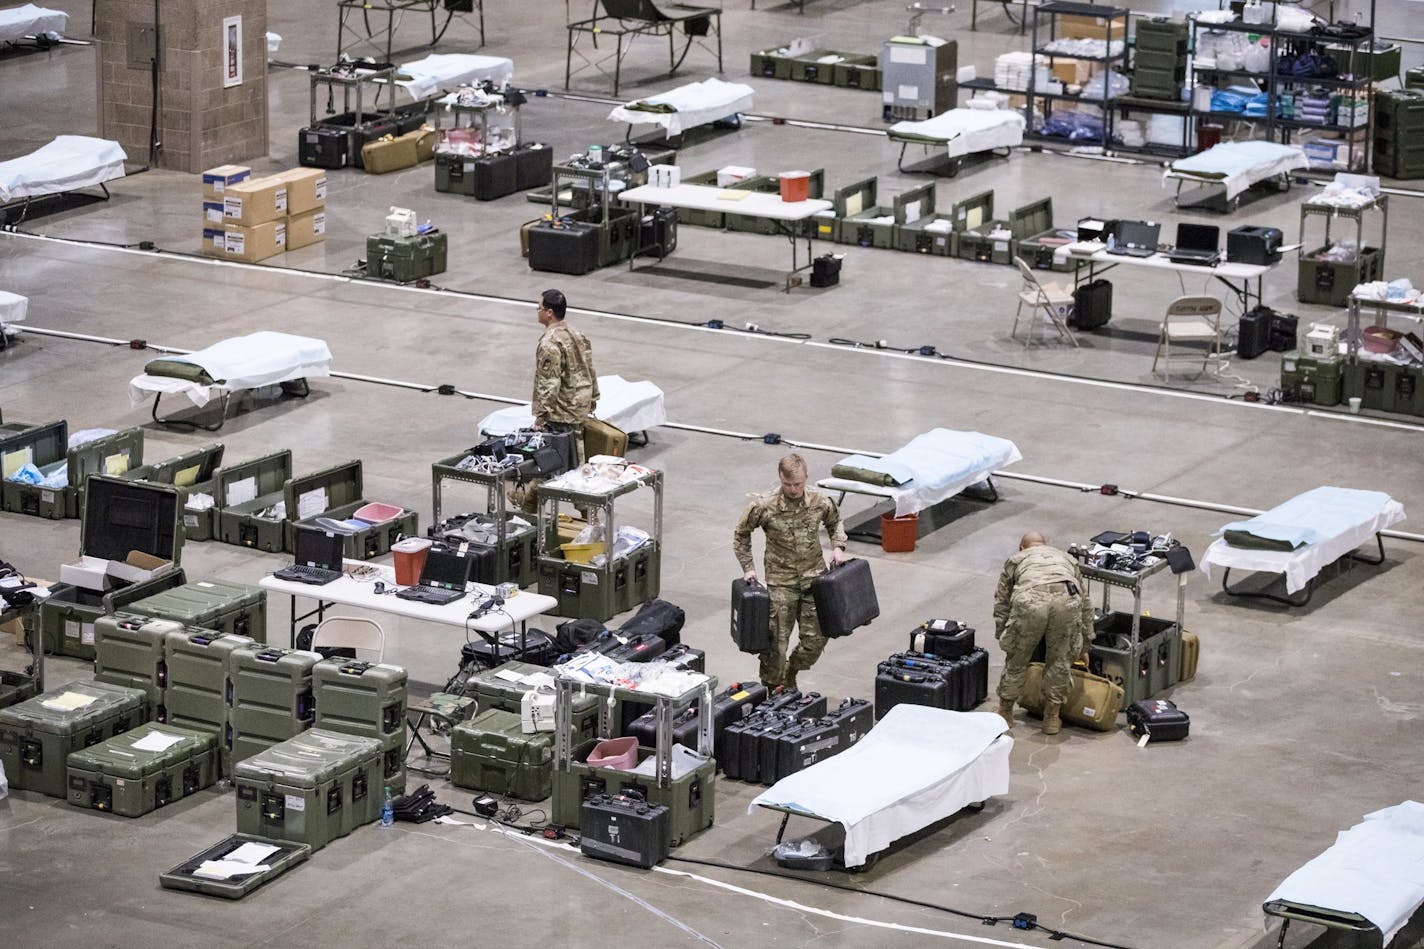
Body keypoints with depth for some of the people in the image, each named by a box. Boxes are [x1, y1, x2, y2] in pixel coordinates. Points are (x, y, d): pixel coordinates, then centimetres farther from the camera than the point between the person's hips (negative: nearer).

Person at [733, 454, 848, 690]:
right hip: (780, 582, -3)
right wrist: (748, 568, -2)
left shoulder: (820, 503, -5)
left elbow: (835, 523, 18)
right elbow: (741, 535, 4)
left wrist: (838, 546, 0)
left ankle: (790, 676, 29)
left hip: (814, 577, 3)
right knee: (776, 642, -3)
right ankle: (771, 690, 17)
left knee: (816, 638, 3)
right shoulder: (764, 506, -12)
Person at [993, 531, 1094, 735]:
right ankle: (1052, 718, 27)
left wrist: (1003, 639, 35)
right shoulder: (1066, 559, 40)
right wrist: (1083, 647, 47)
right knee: (1059, 661, 21)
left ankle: (1005, 712, 34)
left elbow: (1001, 603, 29)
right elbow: (1086, 604, 41)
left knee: (1017, 659, 19)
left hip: (1029, 601, -1)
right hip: (1067, 600, 1)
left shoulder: (1016, 560, 35)